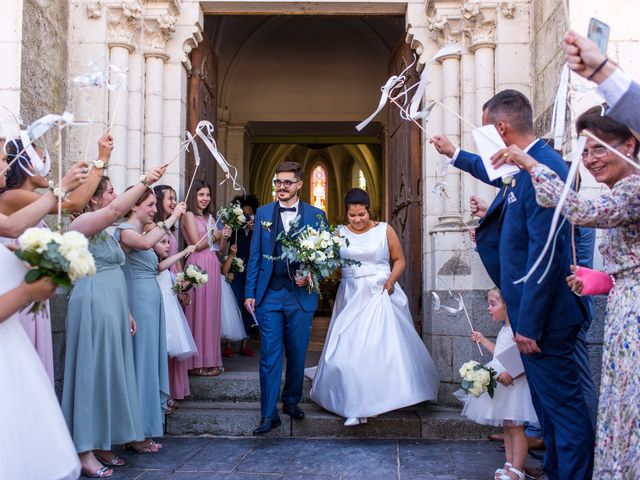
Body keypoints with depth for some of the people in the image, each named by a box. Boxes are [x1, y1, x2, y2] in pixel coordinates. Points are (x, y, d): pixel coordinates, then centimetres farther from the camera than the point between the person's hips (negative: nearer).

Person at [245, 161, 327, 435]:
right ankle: (269, 414, 4)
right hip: (269, 294, 0)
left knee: (297, 355, 11)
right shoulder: (263, 213, 7)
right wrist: (249, 293, 2)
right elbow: (255, 256, 6)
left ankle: (291, 401, 31)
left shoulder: (316, 215, 3)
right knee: (269, 356, -2)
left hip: (301, 296, 0)